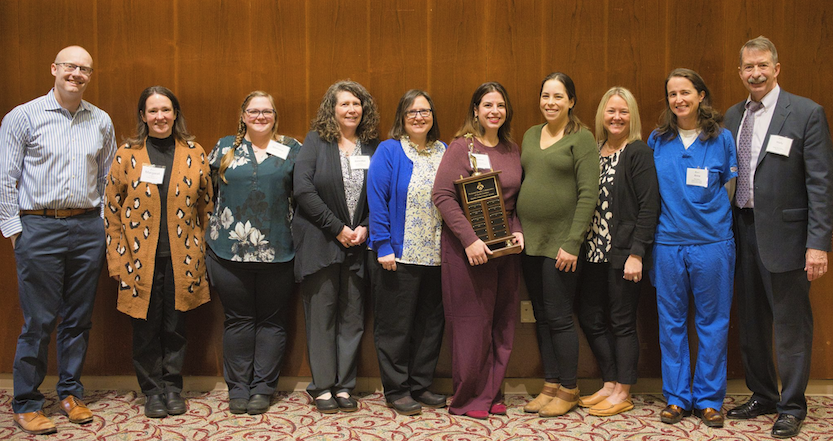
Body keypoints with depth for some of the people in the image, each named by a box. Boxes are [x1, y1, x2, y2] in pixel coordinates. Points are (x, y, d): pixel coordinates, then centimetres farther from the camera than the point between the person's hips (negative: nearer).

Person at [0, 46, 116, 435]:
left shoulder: (101, 122, 10)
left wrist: (104, 222, 9)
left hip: (88, 228, 3)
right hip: (39, 228, -3)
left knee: (79, 318, 9)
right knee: (38, 321, -1)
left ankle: (70, 392, 24)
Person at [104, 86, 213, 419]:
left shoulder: (194, 154, 4)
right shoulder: (127, 154, 1)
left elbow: (206, 206, 10)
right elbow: (112, 211, 2)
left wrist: (202, 253, 5)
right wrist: (118, 262, -3)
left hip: (182, 261, 1)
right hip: (141, 259, 0)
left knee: (175, 326, 8)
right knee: (146, 329, 6)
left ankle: (173, 387, 24)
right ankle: (152, 391, 22)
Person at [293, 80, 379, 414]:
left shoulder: (373, 147, 8)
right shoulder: (316, 141, 1)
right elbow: (303, 189, -10)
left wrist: (365, 228, -8)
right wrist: (337, 228, -12)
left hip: (359, 245, 3)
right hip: (320, 242, -3)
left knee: (352, 317, 6)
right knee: (321, 315, 2)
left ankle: (344, 386, 15)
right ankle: (322, 387, 12)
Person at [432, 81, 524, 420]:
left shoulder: (511, 149, 11)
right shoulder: (461, 147, -6)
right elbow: (442, 195, -14)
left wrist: (518, 230, 0)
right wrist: (470, 239, -19)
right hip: (467, 248, -6)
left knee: (502, 323, 10)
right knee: (471, 323, 1)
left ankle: (491, 394, 24)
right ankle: (467, 399, 16)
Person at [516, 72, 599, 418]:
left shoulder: (581, 138, -6)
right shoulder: (530, 135, 13)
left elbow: (588, 194, -12)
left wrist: (572, 243, -17)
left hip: (560, 243, -6)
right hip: (529, 240, 6)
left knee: (559, 317, -2)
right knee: (542, 316, 11)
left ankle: (568, 390, 13)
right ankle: (550, 385, 22)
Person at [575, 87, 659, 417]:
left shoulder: (639, 153, -7)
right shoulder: (593, 152, 12)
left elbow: (649, 207, -12)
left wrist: (636, 254, -17)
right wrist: (581, 245, 6)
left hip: (623, 251, -6)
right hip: (594, 250, 7)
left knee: (622, 322, 2)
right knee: (590, 318, 9)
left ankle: (622, 393, 14)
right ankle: (610, 384, 24)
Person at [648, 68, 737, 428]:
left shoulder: (722, 139, 1)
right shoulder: (657, 140, 6)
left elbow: (732, 187, 8)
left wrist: (712, 215, 0)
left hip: (712, 243, -1)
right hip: (668, 243, 2)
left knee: (712, 323, 5)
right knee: (671, 322, 6)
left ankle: (708, 399, 17)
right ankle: (676, 397, 18)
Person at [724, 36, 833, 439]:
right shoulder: (733, 116, 10)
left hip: (784, 233, -5)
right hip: (743, 231, 6)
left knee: (791, 325, 4)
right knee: (751, 322, 15)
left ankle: (792, 406, 19)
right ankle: (762, 395, 31)